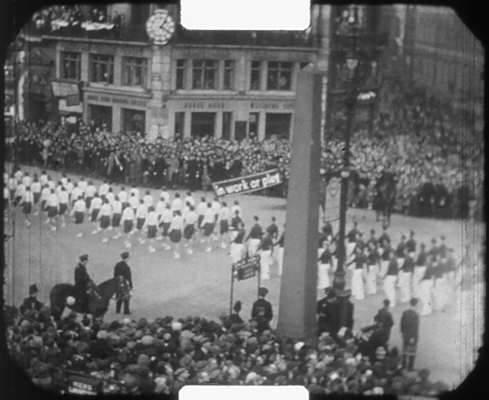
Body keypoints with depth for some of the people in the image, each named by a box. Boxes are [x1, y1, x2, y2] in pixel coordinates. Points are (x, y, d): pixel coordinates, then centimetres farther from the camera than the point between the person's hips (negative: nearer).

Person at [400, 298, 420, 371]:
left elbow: (402, 323, 3)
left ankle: (404, 365, 20)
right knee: (412, 352, 5)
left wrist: (402, 332, 13)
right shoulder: (416, 315, -18)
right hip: (413, 335, -5)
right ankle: (410, 367, 8)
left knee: (405, 351, 14)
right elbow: (415, 327, -18)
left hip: (405, 335, 5)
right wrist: (413, 337, -15)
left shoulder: (405, 313, -1)